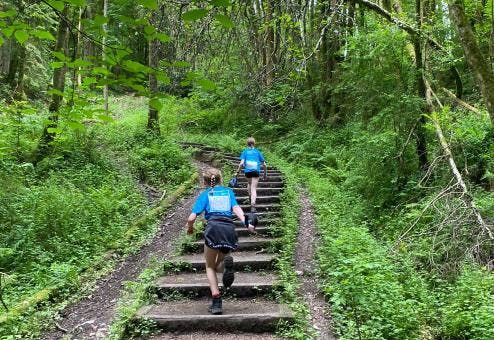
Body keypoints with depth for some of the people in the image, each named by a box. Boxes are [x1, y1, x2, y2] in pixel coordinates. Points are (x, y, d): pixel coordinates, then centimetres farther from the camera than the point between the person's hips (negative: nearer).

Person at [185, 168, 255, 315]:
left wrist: (189, 228, 28)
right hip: (229, 229, 3)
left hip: (213, 228, -2)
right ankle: (226, 264, -18)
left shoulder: (205, 194, 17)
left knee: (210, 266, 15)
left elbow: (191, 218, 8)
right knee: (217, 266, 19)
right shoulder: (228, 191, 24)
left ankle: (216, 301, -2)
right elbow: (236, 208, 4)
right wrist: (246, 223, -7)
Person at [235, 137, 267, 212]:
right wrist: (265, 174, 21)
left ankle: (250, 197, 29)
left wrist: (237, 172, 3)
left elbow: (241, 163, -4)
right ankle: (253, 203, -17)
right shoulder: (257, 152, 12)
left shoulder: (245, 152, 8)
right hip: (256, 171, 0)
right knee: (254, 188, -2)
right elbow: (264, 164, 10)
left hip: (248, 171, 0)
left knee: (249, 183, 30)